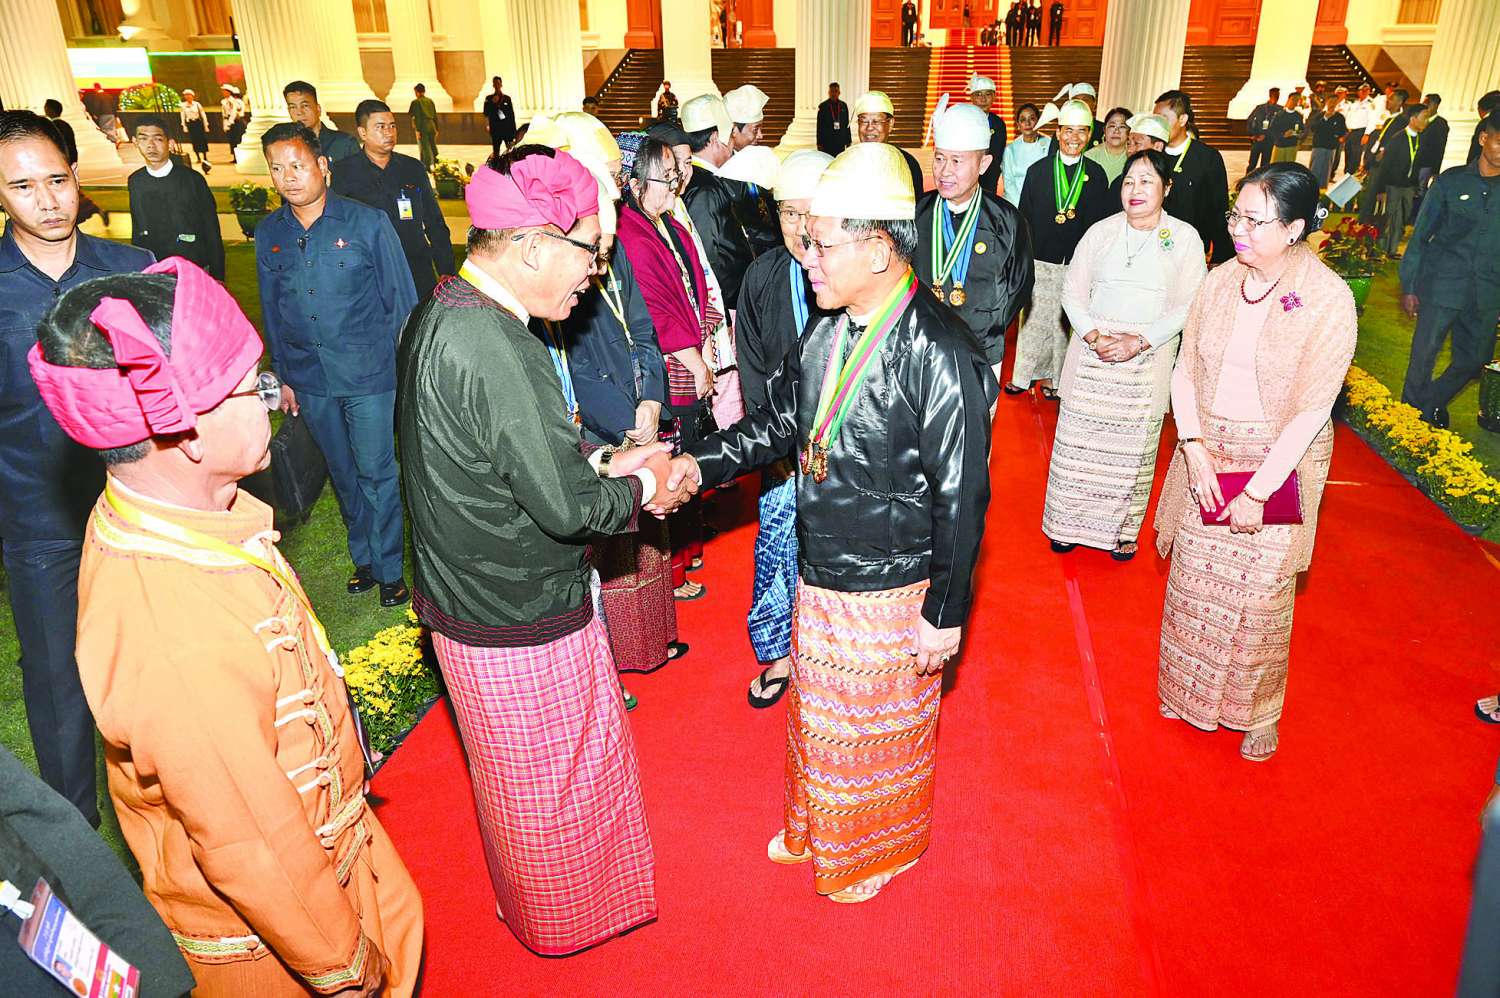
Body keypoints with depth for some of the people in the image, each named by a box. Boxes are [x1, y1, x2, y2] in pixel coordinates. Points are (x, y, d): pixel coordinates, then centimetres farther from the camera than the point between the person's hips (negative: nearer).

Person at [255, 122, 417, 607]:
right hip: (309, 380, 4)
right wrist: (283, 376, 14)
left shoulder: (366, 223, -7)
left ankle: (389, 569, 16)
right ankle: (363, 557, 32)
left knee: (376, 472, 1)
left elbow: (401, 298, -4)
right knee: (343, 473, 15)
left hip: (370, 375, -4)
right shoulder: (268, 235, 4)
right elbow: (271, 310, 13)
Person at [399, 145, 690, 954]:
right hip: (520, 623, -9)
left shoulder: (444, 313, 1)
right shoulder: (493, 348, -31)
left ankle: (529, 897, 55)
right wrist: (638, 486, -9)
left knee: (517, 779, 30)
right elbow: (566, 506, -27)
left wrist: (602, 461, 3)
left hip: (468, 598, 10)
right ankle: (563, 921, 42)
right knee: (551, 785, 16)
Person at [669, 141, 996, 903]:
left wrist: (946, 614, -15)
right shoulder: (828, 331, -1)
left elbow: (961, 496, -20)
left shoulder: (938, 354, -24)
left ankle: (875, 849, 45)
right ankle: (815, 829, 53)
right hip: (818, 577, 7)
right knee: (816, 713, 25)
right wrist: (702, 462, -3)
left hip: (893, 590, -7)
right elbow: (782, 421, 11)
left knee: (880, 728, 17)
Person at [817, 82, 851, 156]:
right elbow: (819, 127, 1)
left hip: (840, 142, 2)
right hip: (827, 141, -2)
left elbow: (847, 125, 11)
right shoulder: (822, 106, 2)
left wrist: (848, 142, 8)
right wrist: (819, 143, -3)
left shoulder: (843, 106, 9)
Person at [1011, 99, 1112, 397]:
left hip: (1079, 263, 1)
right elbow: (1024, 217, 2)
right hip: (1041, 260, -1)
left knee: (1066, 322, 7)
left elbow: (1103, 221, 7)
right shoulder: (1038, 170, 1)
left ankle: (1051, 377, 20)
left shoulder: (1096, 173, 4)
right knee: (1035, 318, 4)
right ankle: (1024, 375, 18)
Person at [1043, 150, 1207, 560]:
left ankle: (1123, 530, 21)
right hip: (1092, 353, 1)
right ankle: (1069, 522, 19)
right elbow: (1073, 290, 3)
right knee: (1079, 439, 4)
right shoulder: (1101, 231, 5)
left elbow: (1187, 305, -4)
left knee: (1134, 446, 5)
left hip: (1148, 358, -1)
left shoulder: (1184, 237, 1)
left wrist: (1140, 341, -17)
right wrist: (1093, 335, -13)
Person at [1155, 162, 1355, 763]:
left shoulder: (1328, 300, -15)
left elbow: (1311, 410, -16)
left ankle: (1256, 713, 31)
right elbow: (1186, 369, 1)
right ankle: (1189, 691, 36)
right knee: (1193, 578, 13)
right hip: (1207, 456, 4)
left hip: (1278, 461, -4)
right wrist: (1194, 448, -12)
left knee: (1261, 591, 8)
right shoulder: (1222, 280, -2)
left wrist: (1257, 492, -17)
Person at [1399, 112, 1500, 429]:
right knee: (1424, 356, 0)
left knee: (1474, 361, 11)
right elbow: (1420, 235, 2)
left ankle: (1433, 404, 36)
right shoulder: (1451, 181, -1)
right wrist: (1408, 286, 0)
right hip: (1441, 287, -3)